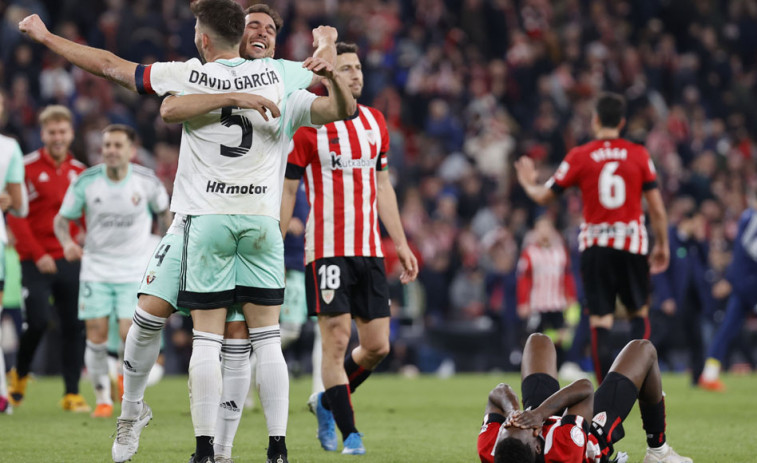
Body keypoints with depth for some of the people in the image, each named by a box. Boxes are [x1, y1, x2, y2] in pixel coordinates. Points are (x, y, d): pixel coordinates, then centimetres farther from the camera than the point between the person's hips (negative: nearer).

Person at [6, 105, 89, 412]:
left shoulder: (79, 171, 10)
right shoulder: (28, 167, -4)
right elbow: (15, 216, -7)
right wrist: (37, 254, -14)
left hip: (70, 259, 4)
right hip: (37, 262, -4)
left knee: (74, 327, 0)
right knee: (38, 321, -13)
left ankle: (72, 394, 7)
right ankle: (19, 375, 14)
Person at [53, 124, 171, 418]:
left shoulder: (147, 181, -7)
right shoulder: (86, 182, -8)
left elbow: (163, 211, 11)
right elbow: (62, 218, 1)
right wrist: (67, 242, -19)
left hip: (135, 269, -1)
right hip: (96, 267, 1)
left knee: (130, 334, -12)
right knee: (96, 336, -4)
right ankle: (102, 398, 14)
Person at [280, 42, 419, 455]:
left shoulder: (375, 122, 12)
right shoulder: (308, 126, -6)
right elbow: (286, 189, -4)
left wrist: (400, 243, 16)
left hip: (369, 250, 6)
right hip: (327, 249, -6)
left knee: (378, 346, 3)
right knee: (336, 340, -9)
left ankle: (326, 403, 27)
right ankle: (349, 433, 0)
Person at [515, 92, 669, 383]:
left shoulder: (580, 156, -1)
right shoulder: (639, 155, 2)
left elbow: (544, 196, 6)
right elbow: (657, 209, 1)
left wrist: (527, 183, 28)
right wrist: (662, 246, 14)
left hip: (595, 247, -1)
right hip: (633, 244, 1)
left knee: (600, 321, -1)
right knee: (639, 312, 18)